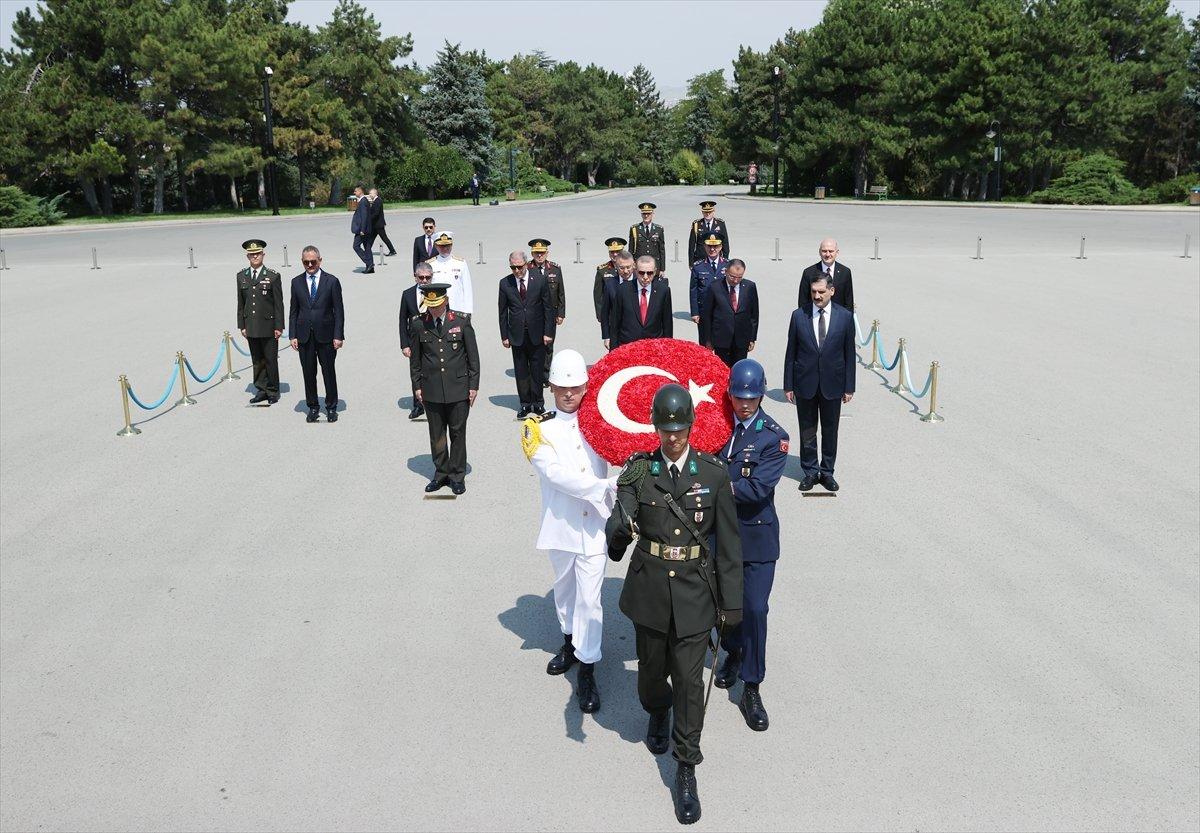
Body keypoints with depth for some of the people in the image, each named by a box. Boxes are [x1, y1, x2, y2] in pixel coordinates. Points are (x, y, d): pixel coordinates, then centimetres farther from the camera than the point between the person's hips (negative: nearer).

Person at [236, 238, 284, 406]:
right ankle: (262, 390, 21)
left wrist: (278, 327, -8)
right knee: (257, 361, 11)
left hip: (268, 327, -4)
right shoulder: (241, 276, 7)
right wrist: (242, 325, 6)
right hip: (251, 327, 4)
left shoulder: (273, 276, -5)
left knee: (271, 360, 3)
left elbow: (279, 304, -4)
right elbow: (240, 303, 10)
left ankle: (273, 392, 15)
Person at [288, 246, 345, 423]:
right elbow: (294, 311, 8)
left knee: (329, 372, 6)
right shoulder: (296, 282, 6)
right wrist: (292, 335, 1)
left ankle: (331, 407, 19)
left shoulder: (332, 281, -2)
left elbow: (339, 311, -3)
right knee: (309, 373, 8)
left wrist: (338, 336, -8)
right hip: (304, 336, 2)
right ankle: (312, 407, 21)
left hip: (326, 335, -2)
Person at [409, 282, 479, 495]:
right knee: (436, 435, 10)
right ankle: (441, 473, 24)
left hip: (458, 389, -1)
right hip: (431, 390, 2)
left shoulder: (461, 322, -4)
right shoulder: (418, 325, 0)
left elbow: (473, 356, 0)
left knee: (458, 433, 7)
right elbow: (415, 358, 8)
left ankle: (457, 475, 19)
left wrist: (473, 385, -1)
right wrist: (417, 385, 6)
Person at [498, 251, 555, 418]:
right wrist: (504, 336, 2)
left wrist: (548, 332, -5)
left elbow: (548, 308, -1)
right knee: (521, 372, 7)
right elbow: (503, 312, 4)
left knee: (537, 370, 6)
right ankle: (525, 404, 18)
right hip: (517, 335, 1)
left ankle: (538, 402, 19)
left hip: (537, 335, -1)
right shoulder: (505, 283, -1)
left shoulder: (540, 280, -5)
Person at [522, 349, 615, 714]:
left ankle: (587, 672, 8)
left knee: (589, 597, -2)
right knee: (565, 588, 21)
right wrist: (606, 487, -24)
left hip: (595, 524, 0)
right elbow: (558, 474, -18)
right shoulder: (539, 428, -7)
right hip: (560, 524, 1)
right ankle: (571, 642, 44)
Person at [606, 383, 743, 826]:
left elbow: (729, 543, -1)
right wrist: (619, 530, -42)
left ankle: (686, 772, 15)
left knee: (689, 679, 0)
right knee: (651, 670, 17)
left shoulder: (714, 474, -6)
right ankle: (658, 711, 53)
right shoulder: (638, 470, -4)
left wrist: (731, 603, 0)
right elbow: (619, 520, -16)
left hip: (695, 590, -1)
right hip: (650, 589, 2)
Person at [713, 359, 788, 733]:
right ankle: (733, 653, 46)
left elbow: (758, 487, -21)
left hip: (756, 535, -3)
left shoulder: (774, 437, -12)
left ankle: (751, 690, 8)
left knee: (754, 608, -4)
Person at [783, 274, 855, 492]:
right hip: (805, 383, 0)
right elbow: (791, 353, 0)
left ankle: (827, 472, 26)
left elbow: (849, 353, 0)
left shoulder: (845, 316, -4)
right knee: (807, 431, 10)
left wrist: (849, 387, -1)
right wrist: (788, 385, -2)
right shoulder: (799, 316, -4)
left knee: (830, 430, 11)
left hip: (832, 384, 0)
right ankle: (810, 472, 24)